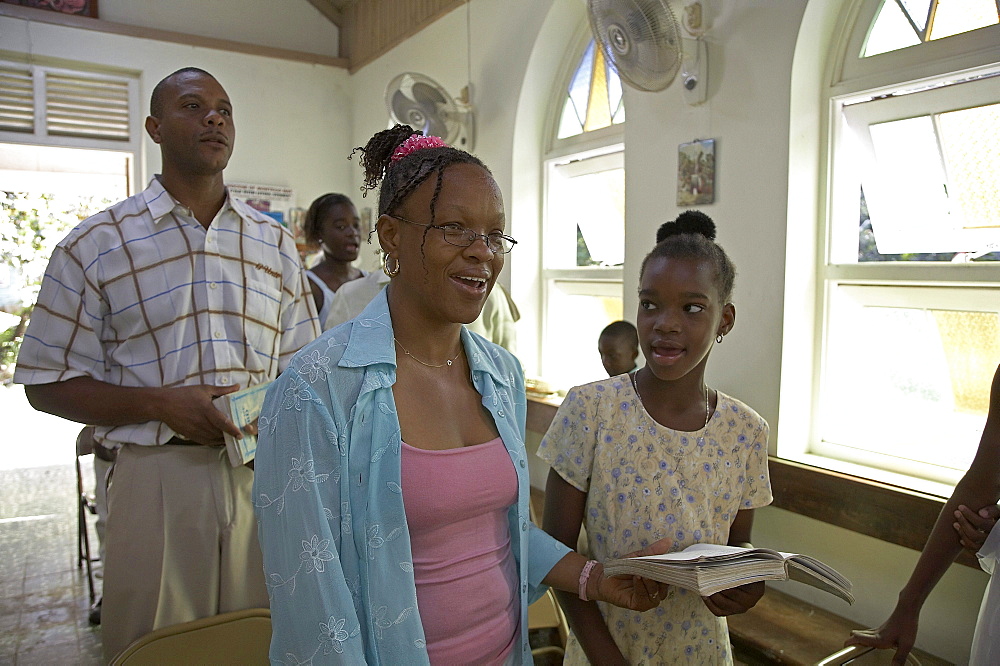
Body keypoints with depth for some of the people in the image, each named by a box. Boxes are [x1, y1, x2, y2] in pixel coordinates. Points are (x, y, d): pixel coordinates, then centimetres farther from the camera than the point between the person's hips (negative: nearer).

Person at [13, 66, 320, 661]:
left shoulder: (275, 243, 10)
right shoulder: (96, 245, 1)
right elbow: (47, 384, 1)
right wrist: (161, 403, -15)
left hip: (265, 474, 3)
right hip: (159, 475, -2)